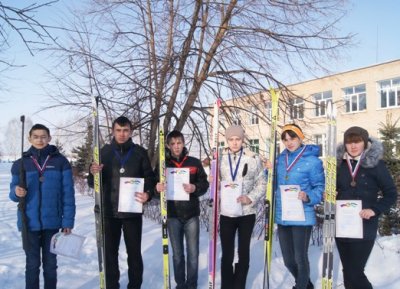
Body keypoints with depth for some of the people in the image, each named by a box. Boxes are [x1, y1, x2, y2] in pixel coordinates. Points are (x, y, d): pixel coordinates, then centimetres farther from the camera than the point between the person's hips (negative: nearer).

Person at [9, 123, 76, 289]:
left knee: (50, 263, 12)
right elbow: (14, 192, 8)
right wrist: (17, 192, -16)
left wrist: (68, 221, -7)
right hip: (30, 223, 1)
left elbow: (68, 193, -2)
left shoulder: (60, 161, -2)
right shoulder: (21, 163, 2)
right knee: (32, 264, 8)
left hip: (52, 222, -1)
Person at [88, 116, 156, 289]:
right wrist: (93, 173, -18)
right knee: (110, 252, 8)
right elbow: (93, 183, 6)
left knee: (134, 252, 7)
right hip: (109, 212, 1)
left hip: (133, 211, -1)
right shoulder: (104, 152, 5)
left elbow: (149, 177, 4)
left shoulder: (140, 152, 3)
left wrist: (148, 193, -16)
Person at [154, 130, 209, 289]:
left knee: (193, 254, 3)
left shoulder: (194, 162, 3)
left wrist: (195, 188, -18)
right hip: (172, 215, 1)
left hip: (191, 214, 0)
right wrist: (157, 188, -18)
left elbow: (204, 184, 3)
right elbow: (155, 186, 5)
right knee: (177, 255, 11)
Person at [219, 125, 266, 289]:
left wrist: (250, 198, -13)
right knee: (227, 254, 7)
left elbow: (261, 184, 2)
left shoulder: (253, 158, 0)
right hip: (226, 213, 0)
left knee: (243, 253, 9)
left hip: (247, 212, 0)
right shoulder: (219, 158, 2)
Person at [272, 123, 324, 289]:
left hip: (302, 217, -6)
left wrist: (308, 197, -26)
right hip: (282, 217, 6)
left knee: (300, 258, 4)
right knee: (288, 260, 16)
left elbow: (320, 188, -7)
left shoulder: (312, 160, -9)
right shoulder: (280, 159, 9)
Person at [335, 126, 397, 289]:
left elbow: (391, 194, -3)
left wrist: (374, 210, -17)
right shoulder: (340, 163, 6)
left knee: (353, 273, -6)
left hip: (364, 227, -4)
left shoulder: (375, 164, -5)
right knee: (349, 271, 14)